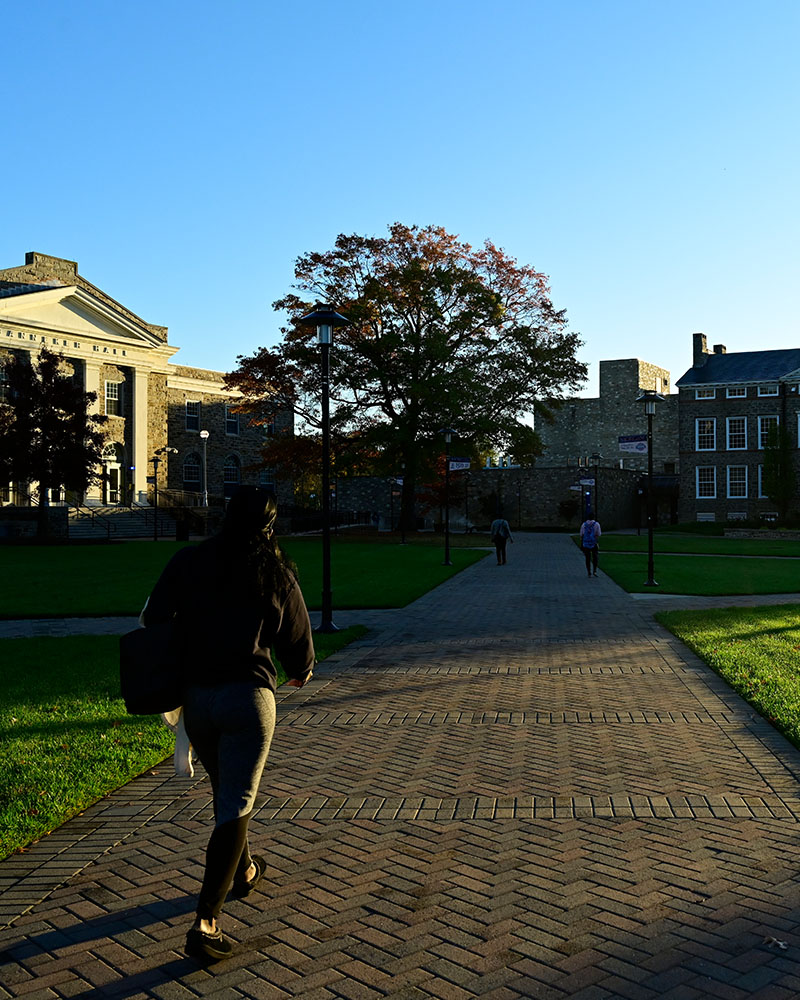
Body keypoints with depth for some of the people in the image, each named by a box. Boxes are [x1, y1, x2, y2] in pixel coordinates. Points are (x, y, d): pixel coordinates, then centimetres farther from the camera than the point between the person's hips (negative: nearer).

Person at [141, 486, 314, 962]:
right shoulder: (278, 574, -2)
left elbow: (153, 620, -1)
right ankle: (206, 922, -5)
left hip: (194, 695, 4)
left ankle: (244, 870, 47)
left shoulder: (188, 562, 2)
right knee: (236, 804, 1)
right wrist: (303, 670, 28)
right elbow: (297, 638, 7)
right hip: (248, 695, -3)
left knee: (225, 789, 25)